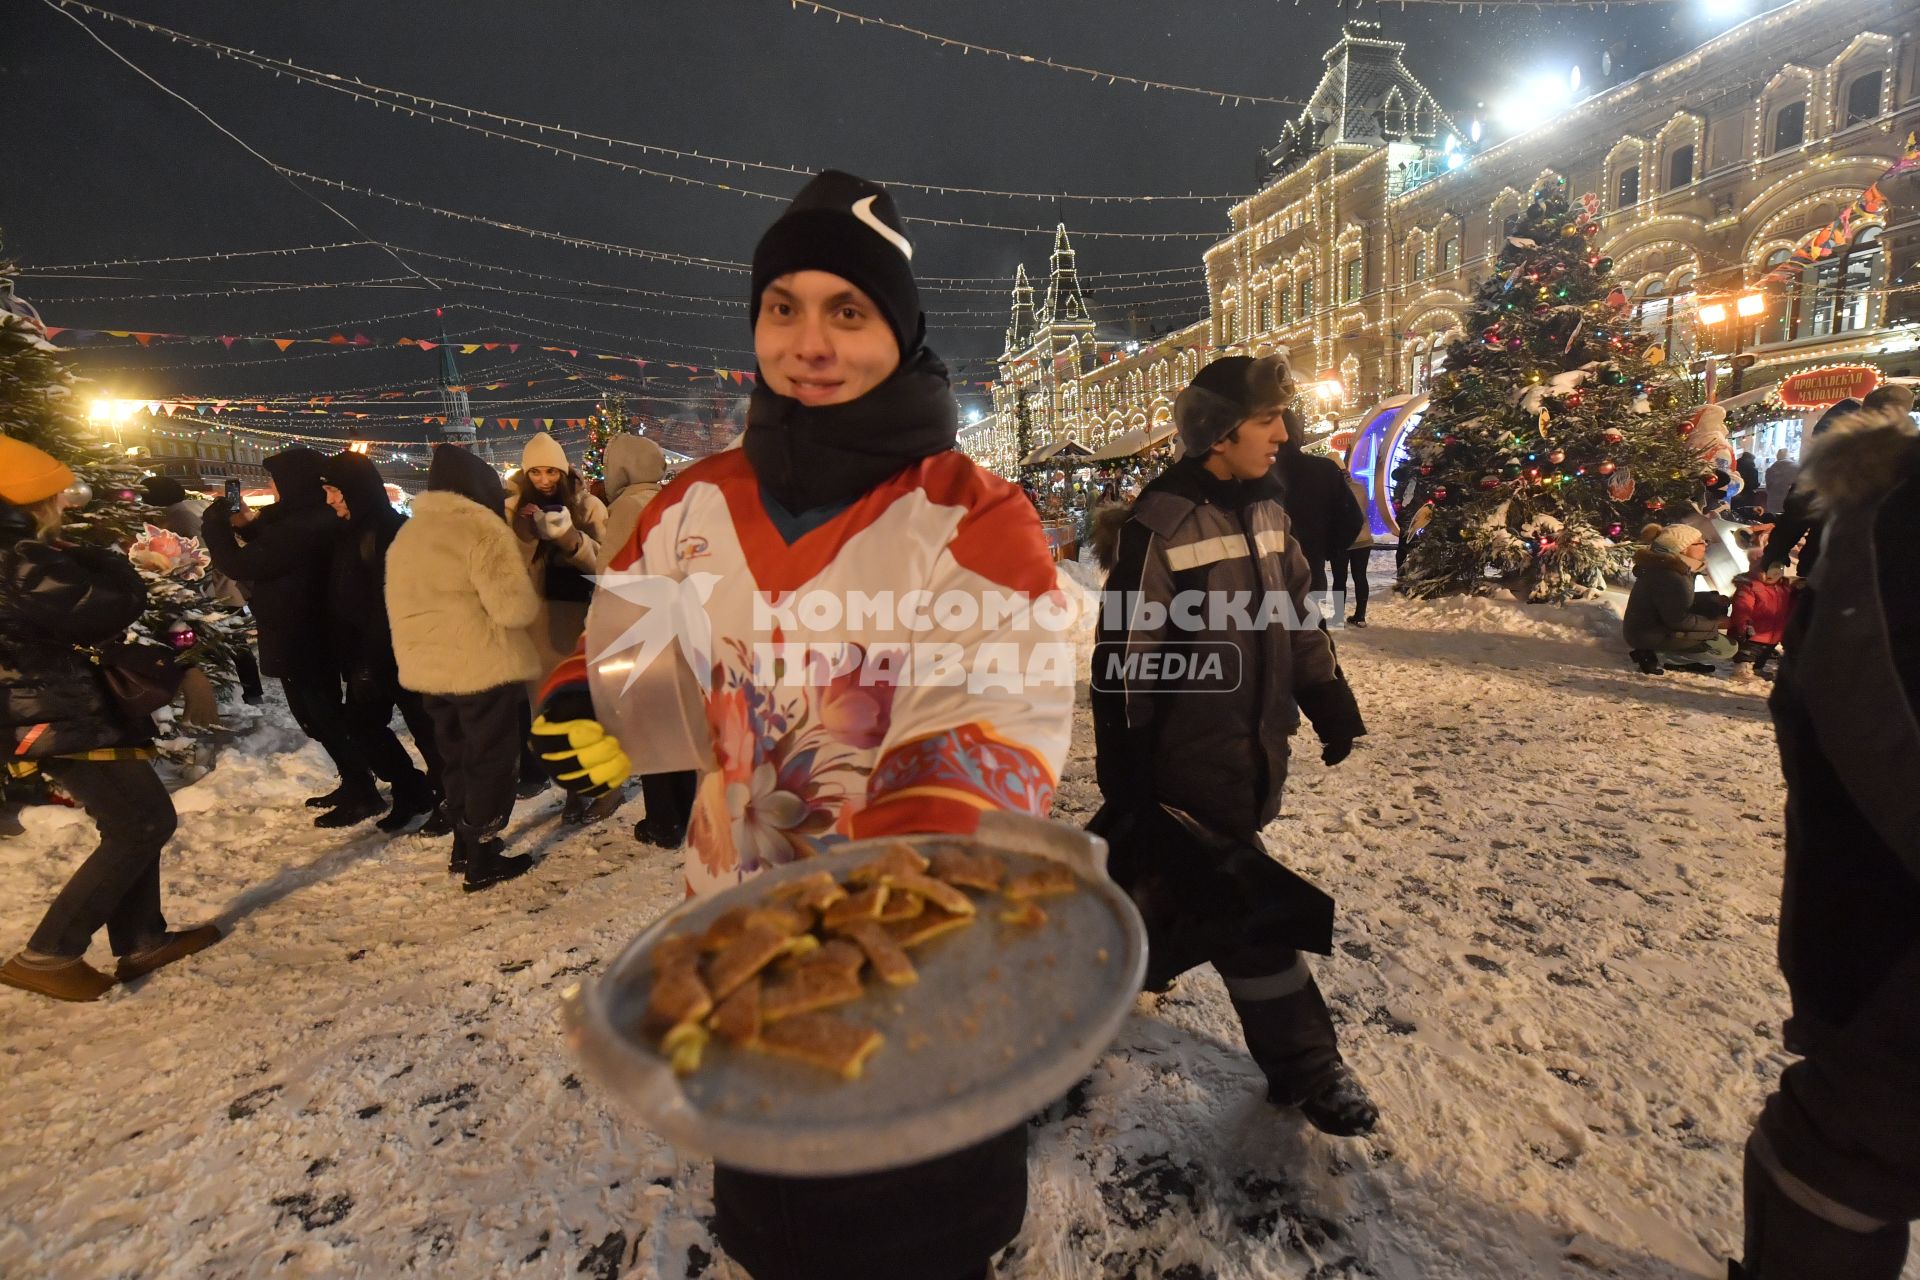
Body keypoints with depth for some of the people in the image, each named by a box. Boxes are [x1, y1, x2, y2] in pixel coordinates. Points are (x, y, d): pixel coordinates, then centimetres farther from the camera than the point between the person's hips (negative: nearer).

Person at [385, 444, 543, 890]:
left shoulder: (406, 535, 12)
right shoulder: (481, 529, -16)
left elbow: (404, 606, 19)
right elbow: (515, 606, -21)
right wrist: (530, 597, 0)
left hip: (429, 668, 8)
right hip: (484, 668, -8)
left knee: (455, 757, 19)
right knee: (491, 760, 3)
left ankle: (464, 845, 30)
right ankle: (482, 859, 10)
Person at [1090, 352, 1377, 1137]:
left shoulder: (1265, 510, 6)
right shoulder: (1160, 526, -17)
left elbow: (1298, 619, 15)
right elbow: (1125, 654, -17)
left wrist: (1332, 705, 17)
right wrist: (1123, 775, -14)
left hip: (1252, 749, 7)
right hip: (1187, 762, -7)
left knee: (1172, 874, 20)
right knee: (1249, 907, 1)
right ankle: (1305, 1068, 19)